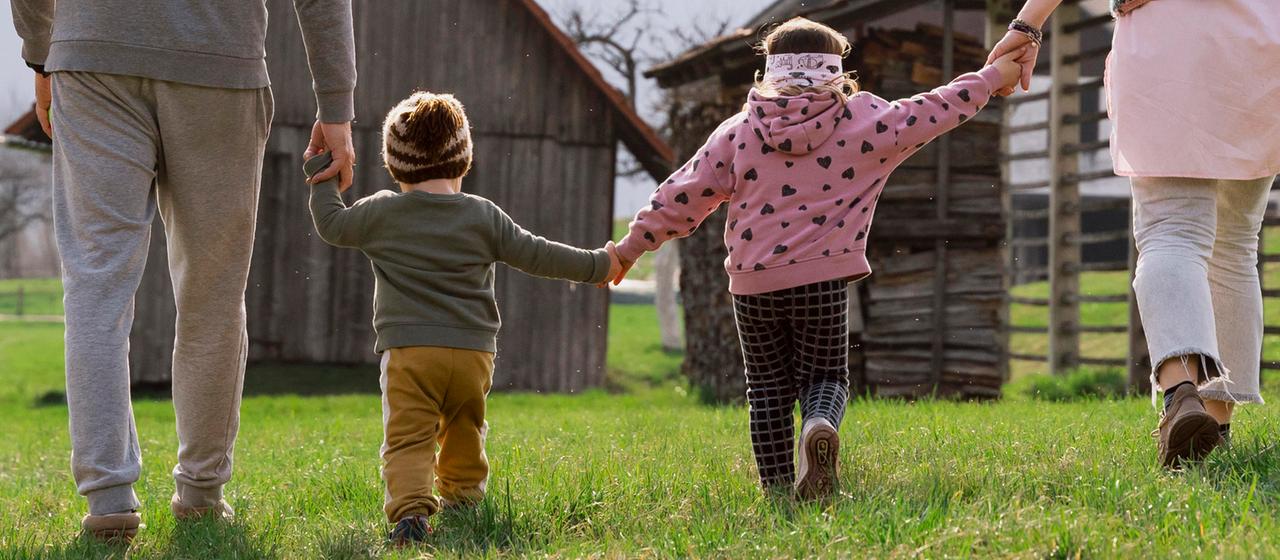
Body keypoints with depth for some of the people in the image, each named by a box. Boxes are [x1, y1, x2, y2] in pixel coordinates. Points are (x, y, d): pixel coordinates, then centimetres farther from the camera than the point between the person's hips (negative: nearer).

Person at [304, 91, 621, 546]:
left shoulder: (381, 213, 4)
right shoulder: (484, 217, 6)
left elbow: (331, 225, 17)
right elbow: (535, 255, 8)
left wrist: (322, 176, 33)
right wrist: (596, 265, 19)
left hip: (407, 351, -2)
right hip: (474, 351, 2)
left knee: (407, 442, -8)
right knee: (464, 436, 23)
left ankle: (410, 507, -28)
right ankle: (462, 496, 31)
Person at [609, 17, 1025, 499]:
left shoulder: (738, 132, 3)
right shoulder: (864, 121, 1)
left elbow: (682, 195, 5)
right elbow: (936, 110, 9)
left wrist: (631, 248, 13)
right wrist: (992, 77, 23)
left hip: (752, 283, 1)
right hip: (822, 279, -1)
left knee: (768, 388, 14)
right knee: (825, 376, 12)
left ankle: (777, 491, 12)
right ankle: (820, 424, -22)